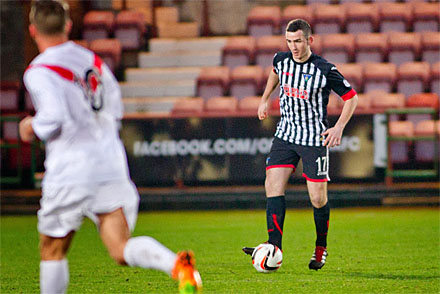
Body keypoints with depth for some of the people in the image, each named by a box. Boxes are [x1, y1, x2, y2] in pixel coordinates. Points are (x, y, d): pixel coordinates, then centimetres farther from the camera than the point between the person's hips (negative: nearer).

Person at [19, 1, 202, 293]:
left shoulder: (39, 72, -7)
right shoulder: (93, 60, 14)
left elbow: (53, 118, -20)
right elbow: (115, 110, 21)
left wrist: (32, 127, 0)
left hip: (70, 171, -5)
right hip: (112, 166, 5)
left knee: (53, 250, 13)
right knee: (122, 249, -5)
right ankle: (177, 264, -32)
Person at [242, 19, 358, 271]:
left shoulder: (325, 70, -14)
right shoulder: (281, 60, 0)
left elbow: (351, 97, -4)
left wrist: (339, 127, -13)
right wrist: (265, 99, 24)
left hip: (315, 138, -4)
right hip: (285, 135, 4)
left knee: (318, 198, -2)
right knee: (273, 186, -11)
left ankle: (321, 248, 21)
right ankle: (274, 248, -17)